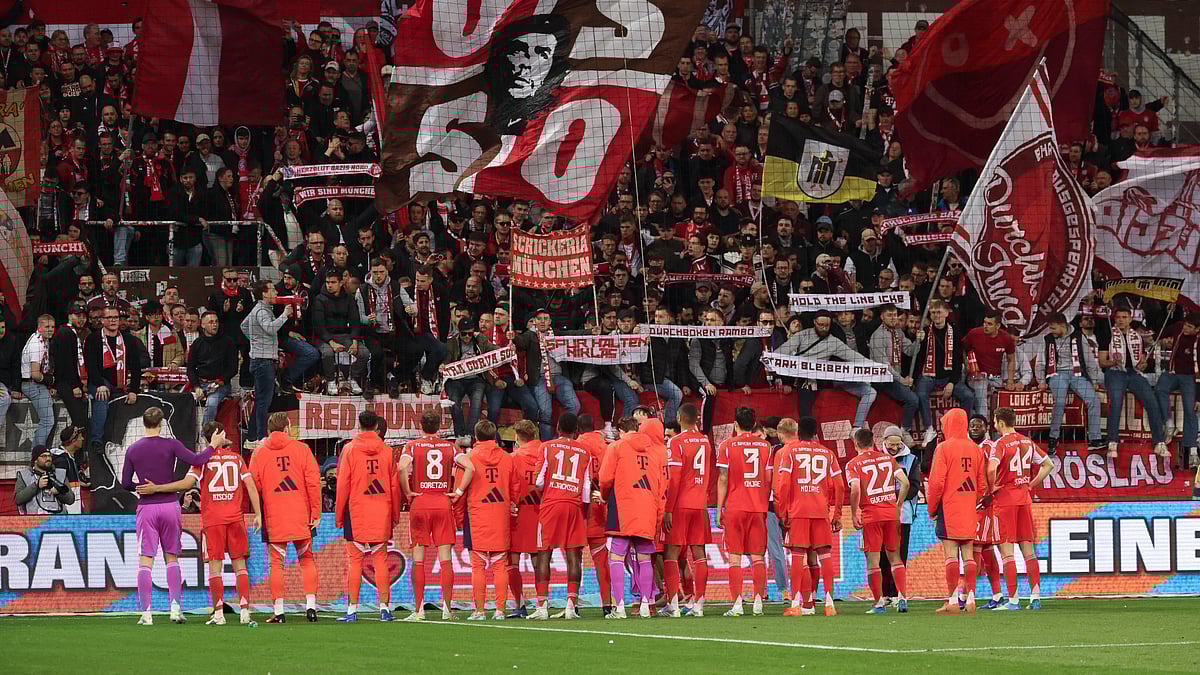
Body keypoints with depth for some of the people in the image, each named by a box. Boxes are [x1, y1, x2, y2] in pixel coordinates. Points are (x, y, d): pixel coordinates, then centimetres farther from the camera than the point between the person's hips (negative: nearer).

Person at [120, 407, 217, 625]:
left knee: (145, 560, 0)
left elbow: (125, 483, 5)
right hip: (169, 505, 0)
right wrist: (213, 445, 4)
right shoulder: (170, 445, -5)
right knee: (172, 558, 12)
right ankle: (175, 607, 3)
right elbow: (196, 460, -12)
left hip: (146, 508, 0)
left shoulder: (133, 450, 1)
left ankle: (145, 613, -6)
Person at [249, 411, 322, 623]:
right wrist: (315, 512, 1)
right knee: (307, 559, 11)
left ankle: (279, 612, -1)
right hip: (301, 516, 0)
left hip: (273, 517, 0)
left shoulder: (259, 453, 2)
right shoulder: (301, 449, 1)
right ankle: (311, 605, 3)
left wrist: (258, 514, 13)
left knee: (276, 562, 3)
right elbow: (313, 482, -3)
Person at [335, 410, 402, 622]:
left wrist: (339, 515, 4)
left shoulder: (350, 449, -2)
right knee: (381, 559, 6)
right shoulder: (387, 451, 3)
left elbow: (343, 485, -2)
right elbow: (394, 485, 7)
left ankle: (352, 609, -3)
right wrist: (395, 515, 16)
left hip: (356, 511, -2)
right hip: (382, 512, 2)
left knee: (354, 561, 0)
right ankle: (384, 607, 2)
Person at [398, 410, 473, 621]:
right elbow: (470, 467, -6)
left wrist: (407, 493, -8)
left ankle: (419, 610, -1)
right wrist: (459, 492, 0)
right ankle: (447, 609, 0)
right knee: (445, 559, 3)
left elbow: (402, 467, -18)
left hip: (419, 502, -2)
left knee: (418, 558, 2)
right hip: (444, 503, 2)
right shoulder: (449, 447, 6)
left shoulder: (413, 446, 0)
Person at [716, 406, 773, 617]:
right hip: (759, 508, 3)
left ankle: (737, 603, -8)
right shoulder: (765, 446, 6)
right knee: (758, 556, 6)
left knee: (735, 556, -1)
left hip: (735, 507, -3)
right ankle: (758, 602, 1)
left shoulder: (728, 446, -2)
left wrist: (719, 509, 2)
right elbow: (769, 480, 8)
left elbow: (723, 480, -3)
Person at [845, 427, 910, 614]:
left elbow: (855, 489, -17)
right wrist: (897, 506, 13)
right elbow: (905, 482, 3)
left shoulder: (854, 464, -3)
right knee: (894, 556, 14)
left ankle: (879, 603, -1)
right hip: (891, 512, 4)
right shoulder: (888, 459, 9)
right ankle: (901, 597, 4)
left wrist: (854, 514, -7)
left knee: (872, 560, 1)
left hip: (871, 514, -4)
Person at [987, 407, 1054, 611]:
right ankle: (1035, 596, 4)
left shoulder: (1000, 444, -11)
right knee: (1028, 549, 9)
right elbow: (1048, 465, 17)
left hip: (1005, 500, -6)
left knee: (1006, 550, -4)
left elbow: (992, 468, -29)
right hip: (1024, 498, 6)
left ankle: (1013, 599, -8)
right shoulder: (1027, 443, 10)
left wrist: (993, 487, -11)